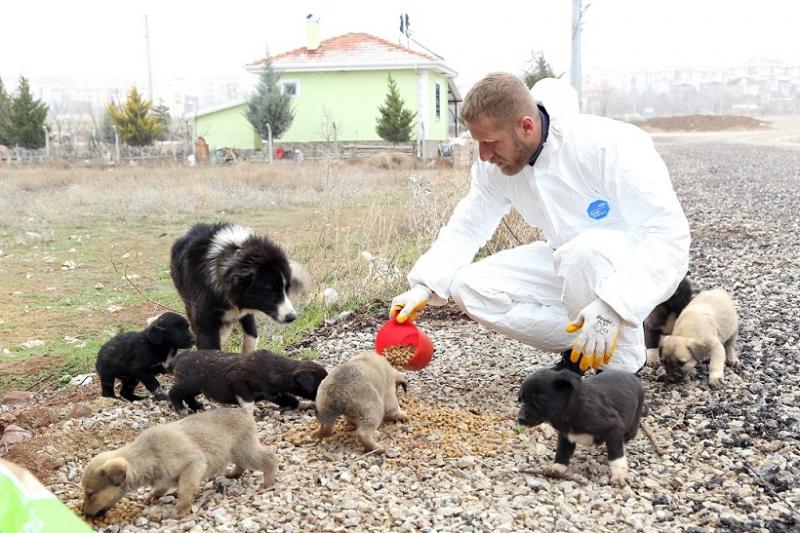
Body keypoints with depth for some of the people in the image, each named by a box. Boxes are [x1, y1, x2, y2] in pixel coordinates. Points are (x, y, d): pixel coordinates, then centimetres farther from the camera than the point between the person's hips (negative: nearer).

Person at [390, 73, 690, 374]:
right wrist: (424, 286, -21)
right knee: (470, 287, -12)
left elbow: (670, 231, -31)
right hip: (570, 263, 6)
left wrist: (612, 306, -42)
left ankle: (622, 370, -16)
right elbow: (466, 227, -4)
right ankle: (582, 348, -1)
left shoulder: (610, 145, -28)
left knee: (588, 249, -40)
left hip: (644, 265, -6)